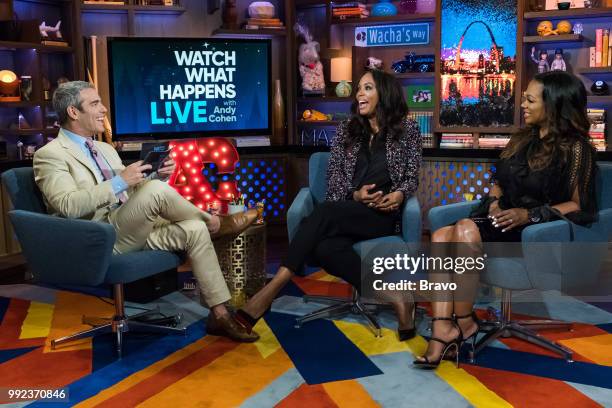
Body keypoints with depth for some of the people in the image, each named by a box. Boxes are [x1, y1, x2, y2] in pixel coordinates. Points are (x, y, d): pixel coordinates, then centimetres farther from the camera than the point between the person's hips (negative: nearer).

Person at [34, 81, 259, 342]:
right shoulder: (50, 154, -4)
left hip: (132, 231, 8)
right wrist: (119, 181, -24)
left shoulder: (106, 149, 22)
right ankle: (217, 224, -4)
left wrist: (158, 176, 1)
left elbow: (133, 193, 22)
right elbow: (68, 206, -19)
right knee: (156, 190, -29)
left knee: (194, 229, -14)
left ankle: (219, 314, -10)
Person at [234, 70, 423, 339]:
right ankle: (394, 299, -30)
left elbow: (412, 177, 9)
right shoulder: (347, 130, 16)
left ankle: (271, 290, -38)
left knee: (325, 213, -35)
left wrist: (398, 195, -15)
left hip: (383, 214, -3)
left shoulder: (407, 130, 9)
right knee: (325, 248, -35)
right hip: (345, 212, 3)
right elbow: (333, 178, 9)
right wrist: (355, 195, -12)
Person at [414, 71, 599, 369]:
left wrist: (529, 214, -19)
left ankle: (463, 322, -20)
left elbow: (581, 206, -8)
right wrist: (494, 202, 2)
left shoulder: (575, 149, -2)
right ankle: (443, 331, -34)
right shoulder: (521, 140, 18)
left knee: (466, 230, -33)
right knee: (440, 237, -24)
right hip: (502, 221, 7)